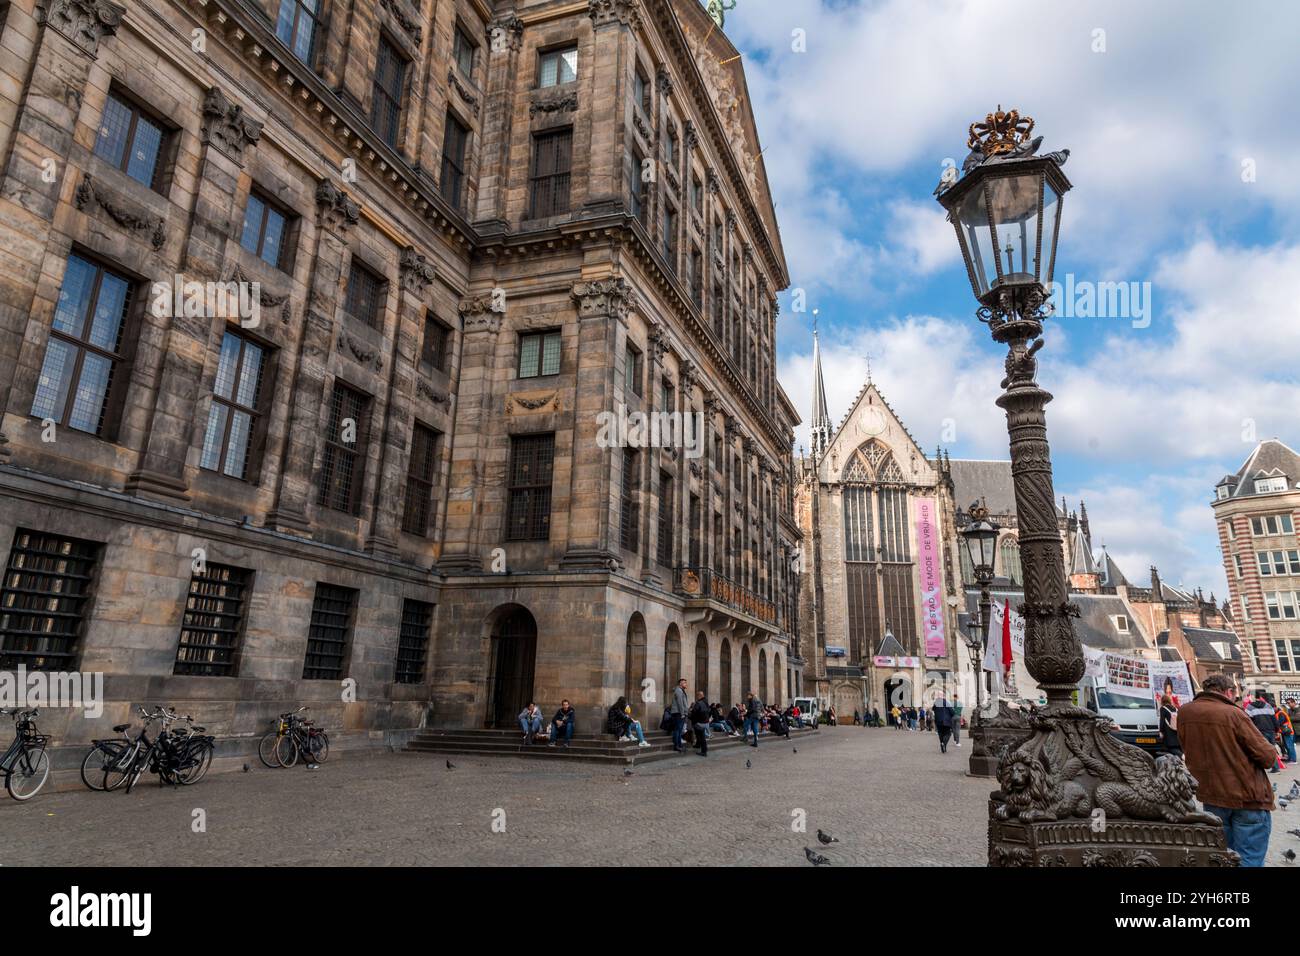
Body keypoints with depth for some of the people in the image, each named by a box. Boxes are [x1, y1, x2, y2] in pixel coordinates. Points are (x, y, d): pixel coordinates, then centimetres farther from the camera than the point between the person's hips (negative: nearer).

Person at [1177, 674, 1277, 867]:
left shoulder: (1184, 713, -1)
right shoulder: (1233, 714, -16)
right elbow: (1268, 757, -11)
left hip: (1211, 795, 5)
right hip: (1248, 798, -4)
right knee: (1248, 860, 1)